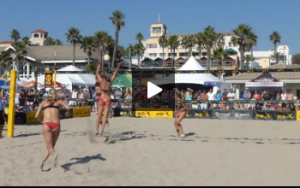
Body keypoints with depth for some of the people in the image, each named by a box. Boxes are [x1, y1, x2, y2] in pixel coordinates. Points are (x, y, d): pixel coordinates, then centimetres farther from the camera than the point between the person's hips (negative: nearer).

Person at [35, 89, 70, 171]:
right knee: (52, 146, 18)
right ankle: (43, 162, 13)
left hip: (46, 124, 0)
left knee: (49, 147, 0)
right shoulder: (58, 101, 16)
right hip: (56, 125, 0)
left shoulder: (44, 102, 19)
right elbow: (68, 108, -3)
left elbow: (37, 116, 15)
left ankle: (54, 154, -32)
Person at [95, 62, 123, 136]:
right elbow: (115, 74, 11)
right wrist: (118, 66, 21)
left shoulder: (102, 81, -2)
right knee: (105, 116, 0)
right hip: (107, 101, 0)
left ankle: (97, 130, 3)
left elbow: (97, 73, 11)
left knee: (99, 115, 7)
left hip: (102, 100, 0)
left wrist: (99, 66, 21)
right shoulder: (110, 81, 1)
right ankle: (102, 131, -12)